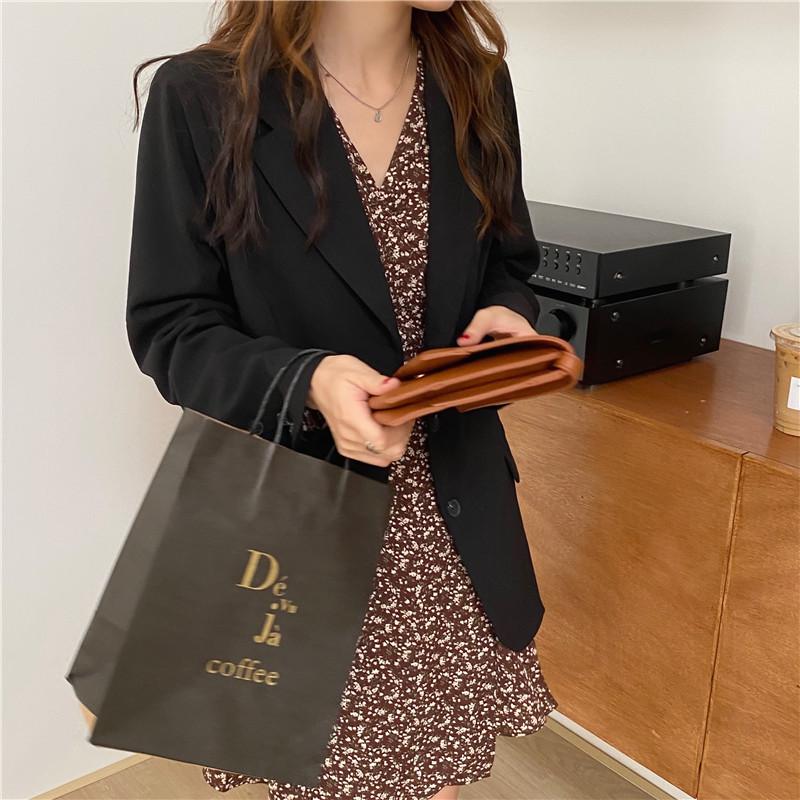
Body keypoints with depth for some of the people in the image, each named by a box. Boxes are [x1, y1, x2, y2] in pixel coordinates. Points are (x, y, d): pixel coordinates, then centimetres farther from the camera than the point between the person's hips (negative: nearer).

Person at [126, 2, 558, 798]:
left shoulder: (476, 86, 2)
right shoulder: (202, 98, -11)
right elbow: (169, 327, -9)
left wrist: (506, 316, -11)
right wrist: (306, 383, -28)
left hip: (452, 513, 4)